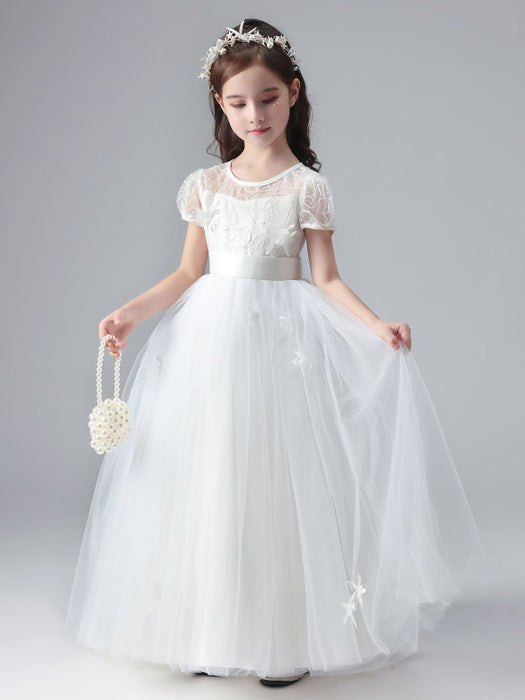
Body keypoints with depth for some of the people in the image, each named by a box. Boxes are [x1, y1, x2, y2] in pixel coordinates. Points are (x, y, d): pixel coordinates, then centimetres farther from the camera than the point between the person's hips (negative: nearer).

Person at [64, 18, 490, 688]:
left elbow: (325, 279, -1)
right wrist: (129, 313, -1)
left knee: (276, 479, -1)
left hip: (280, 342, -3)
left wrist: (376, 325, -15)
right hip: (209, 338, 3)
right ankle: (211, 630, 20)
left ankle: (290, 637, 15)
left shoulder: (307, 186, 0)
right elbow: (188, 273, 10)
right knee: (208, 479, 4)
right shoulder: (204, 184, 8)